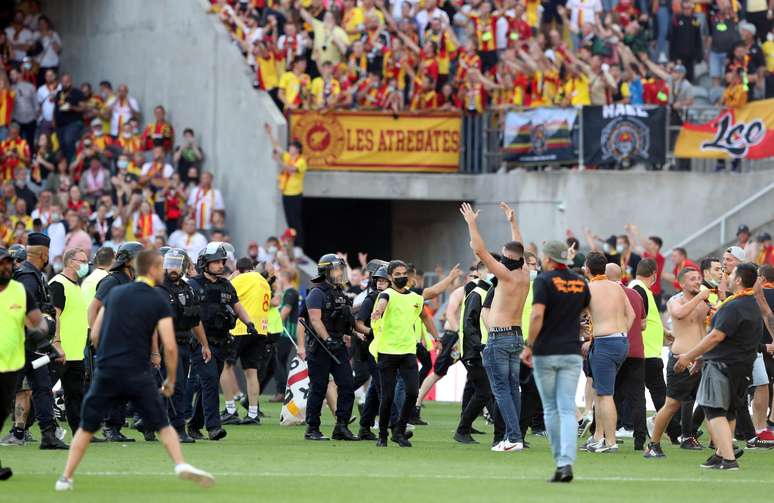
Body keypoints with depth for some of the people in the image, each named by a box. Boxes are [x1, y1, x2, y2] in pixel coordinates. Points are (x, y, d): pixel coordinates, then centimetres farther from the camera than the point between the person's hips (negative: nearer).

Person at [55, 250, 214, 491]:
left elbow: (94, 336, 12)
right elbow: (170, 346, -7)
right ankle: (181, 464, -14)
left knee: (86, 428, 13)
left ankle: (66, 478, 7)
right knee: (163, 426, 7)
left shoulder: (115, 293, 10)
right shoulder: (159, 301, -1)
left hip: (106, 372, 3)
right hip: (139, 375, -3)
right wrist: (170, 381, 5)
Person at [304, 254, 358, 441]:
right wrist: (328, 340, -29)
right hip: (319, 348, -8)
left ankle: (341, 427, 5)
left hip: (338, 346, 8)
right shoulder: (317, 293, -9)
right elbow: (315, 320, -19)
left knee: (347, 385, 1)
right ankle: (312, 429, 6)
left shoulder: (340, 294, 16)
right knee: (318, 389, -2)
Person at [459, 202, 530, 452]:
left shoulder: (507, 276, -14)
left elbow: (479, 250, -16)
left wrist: (471, 223, -6)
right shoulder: (525, 276, 6)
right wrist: (513, 222, 35)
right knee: (512, 388, 10)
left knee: (501, 389, -8)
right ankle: (512, 436, 11)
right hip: (517, 337, 8)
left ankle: (514, 438, -15)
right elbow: (519, 251, 26)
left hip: (499, 338, -8)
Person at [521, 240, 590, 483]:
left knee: (550, 409, 9)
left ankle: (560, 461, 11)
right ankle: (566, 462, -19)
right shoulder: (580, 283, 7)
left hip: (545, 352, -3)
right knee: (567, 409, -3)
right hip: (572, 353, 3)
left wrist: (528, 346, -13)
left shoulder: (544, 280, -8)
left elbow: (537, 315, -18)